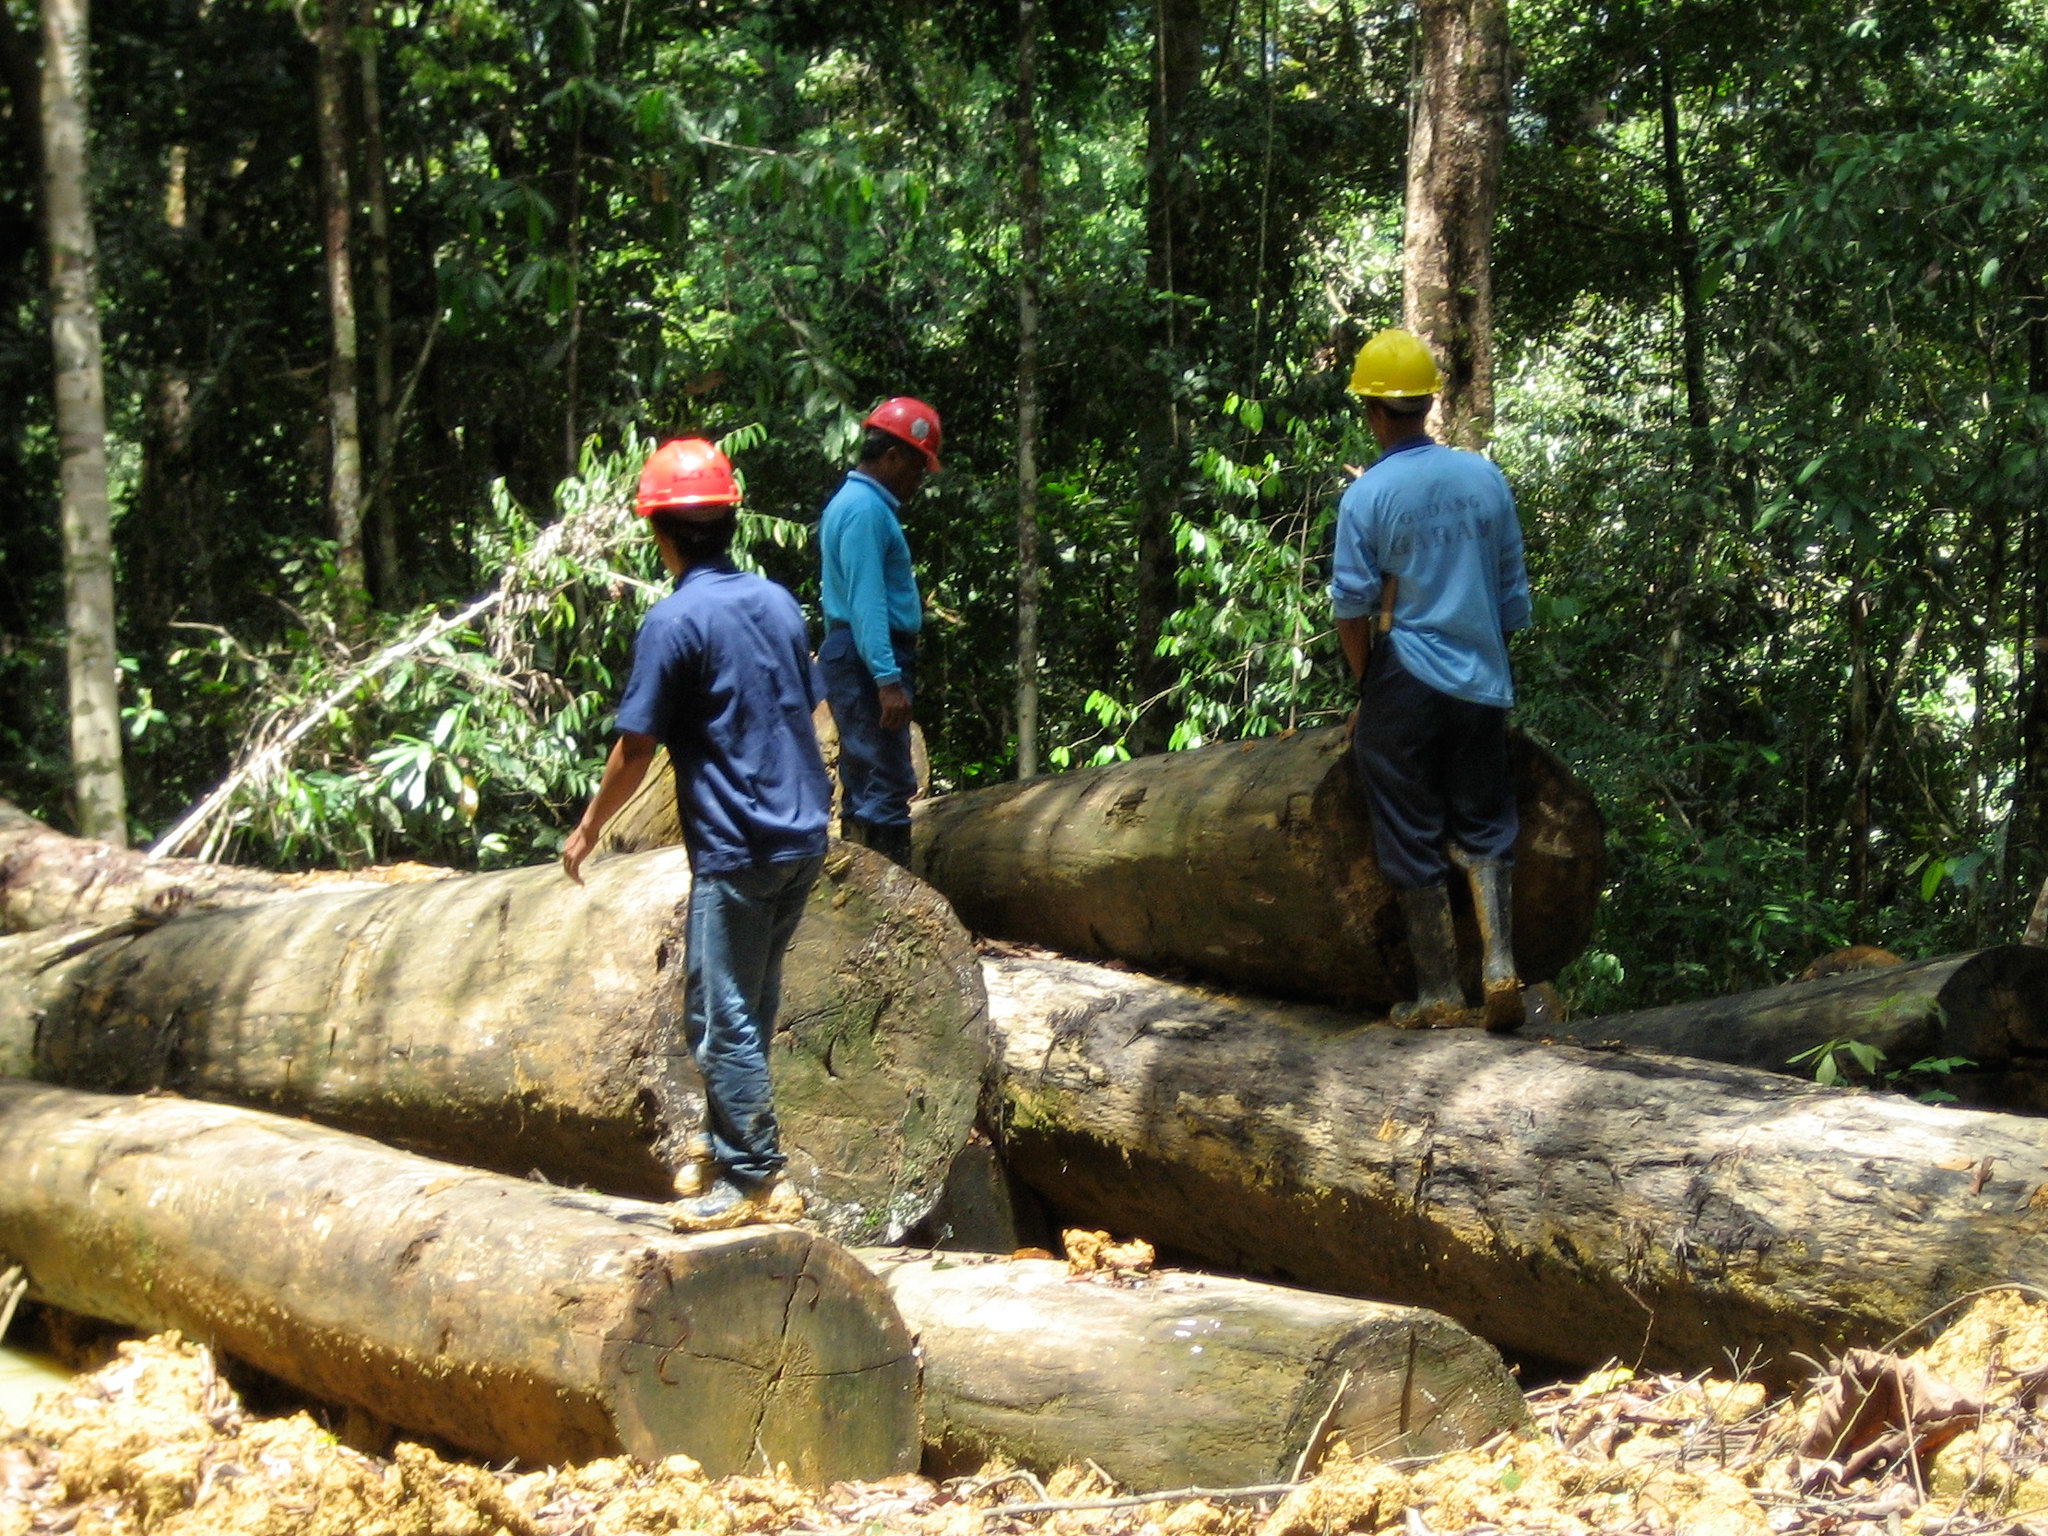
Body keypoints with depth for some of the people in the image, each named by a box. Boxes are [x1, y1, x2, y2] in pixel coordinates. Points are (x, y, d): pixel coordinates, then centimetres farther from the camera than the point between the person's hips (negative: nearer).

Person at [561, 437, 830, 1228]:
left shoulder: (673, 622, -13)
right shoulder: (777, 601, 8)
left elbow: (636, 748, -11)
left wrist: (589, 828, 2)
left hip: (736, 849, -7)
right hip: (803, 836, 7)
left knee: (722, 1016, 0)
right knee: (751, 1008, 17)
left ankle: (754, 1179, 2)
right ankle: (737, 1155, 24)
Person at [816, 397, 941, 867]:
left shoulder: (851, 502, 19)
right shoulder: (866, 509, -14)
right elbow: (866, 601, -21)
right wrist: (888, 679, -26)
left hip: (852, 659, 11)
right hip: (869, 660, -11)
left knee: (864, 789, 12)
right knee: (887, 784, -13)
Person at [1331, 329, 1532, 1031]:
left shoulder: (1367, 496, -9)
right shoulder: (1485, 478, 3)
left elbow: (1352, 607, -7)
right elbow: (1514, 594, 10)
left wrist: (1366, 690, 6)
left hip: (1406, 684, -3)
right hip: (1483, 683, 4)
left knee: (1414, 843, 5)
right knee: (1483, 828, 13)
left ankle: (1439, 991, 6)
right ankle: (1499, 964, -4)